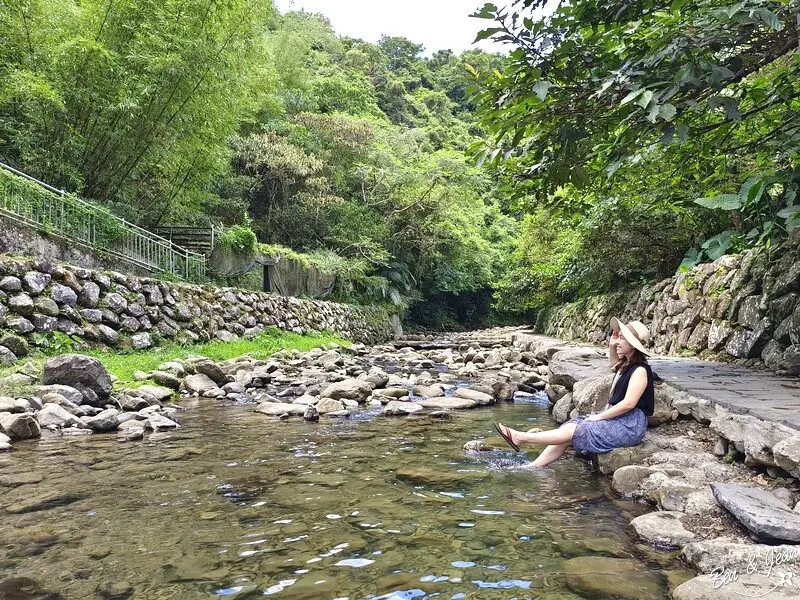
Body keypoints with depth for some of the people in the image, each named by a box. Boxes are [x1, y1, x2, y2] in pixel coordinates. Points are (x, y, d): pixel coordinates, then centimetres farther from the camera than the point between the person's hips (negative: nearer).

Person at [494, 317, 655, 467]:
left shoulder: (640, 370, -16)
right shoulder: (625, 365, 13)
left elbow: (628, 404, -23)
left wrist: (599, 416, -15)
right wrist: (612, 345, 17)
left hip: (629, 427, -9)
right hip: (616, 419, 9)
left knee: (571, 431, -14)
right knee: (569, 425, -5)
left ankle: (520, 438, -8)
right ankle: (532, 467, -8)